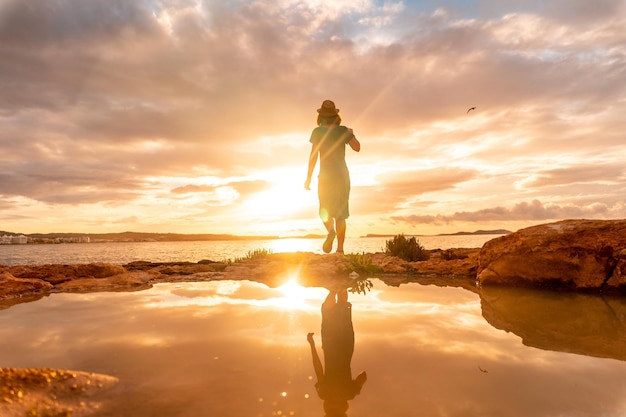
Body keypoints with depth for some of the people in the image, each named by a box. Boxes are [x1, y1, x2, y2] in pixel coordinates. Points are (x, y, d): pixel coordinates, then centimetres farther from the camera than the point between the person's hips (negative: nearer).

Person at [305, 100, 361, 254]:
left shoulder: (318, 132, -4)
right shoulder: (343, 130, 0)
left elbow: (313, 155, -8)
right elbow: (357, 147, -6)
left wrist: (308, 178, -4)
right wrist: (352, 135, 13)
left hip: (325, 175, -2)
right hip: (342, 175, 2)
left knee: (325, 210, 13)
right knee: (340, 213, 7)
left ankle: (331, 231, -18)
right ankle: (340, 248, 1)